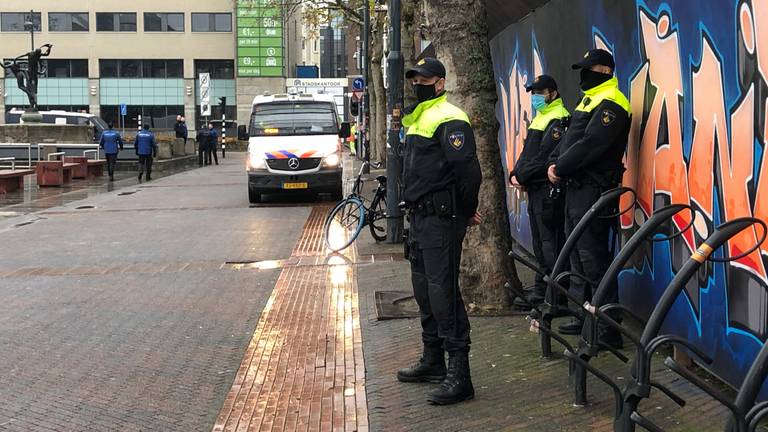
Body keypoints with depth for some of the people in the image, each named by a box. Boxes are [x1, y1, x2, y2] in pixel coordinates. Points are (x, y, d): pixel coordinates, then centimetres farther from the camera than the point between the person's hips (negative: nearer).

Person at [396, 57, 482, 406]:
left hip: (441, 219, -11)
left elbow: (468, 170, -21)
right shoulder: (417, 119, 19)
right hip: (419, 217, 11)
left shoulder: (448, 120, -14)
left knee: (443, 292, -12)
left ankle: (459, 376, -9)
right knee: (424, 289, 17)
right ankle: (433, 361, 30)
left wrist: (467, 211, -11)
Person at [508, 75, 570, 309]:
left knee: (550, 243, -10)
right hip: (535, 190, 10)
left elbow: (544, 158, -18)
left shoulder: (558, 120, -11)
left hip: (549, 190, -10)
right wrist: (515, 174, 4)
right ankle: (540, 292, 20)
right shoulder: (540, 119, 21)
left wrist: (522, 176, -13)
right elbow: (527, 153, 20)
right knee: (540, 244, 14)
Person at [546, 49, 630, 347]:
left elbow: (588, 145, -22)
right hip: (576, 188, 11)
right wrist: (554, 163, 3)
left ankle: (609, 330, -9)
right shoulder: (588, 101, 20)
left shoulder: (611, 105, -13)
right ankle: (584, 317, 25)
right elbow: (569, 139, 19)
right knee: (577, 255, 15)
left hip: (593, 190, -11)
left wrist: (561, 168, -13)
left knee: (593, 259, -12)